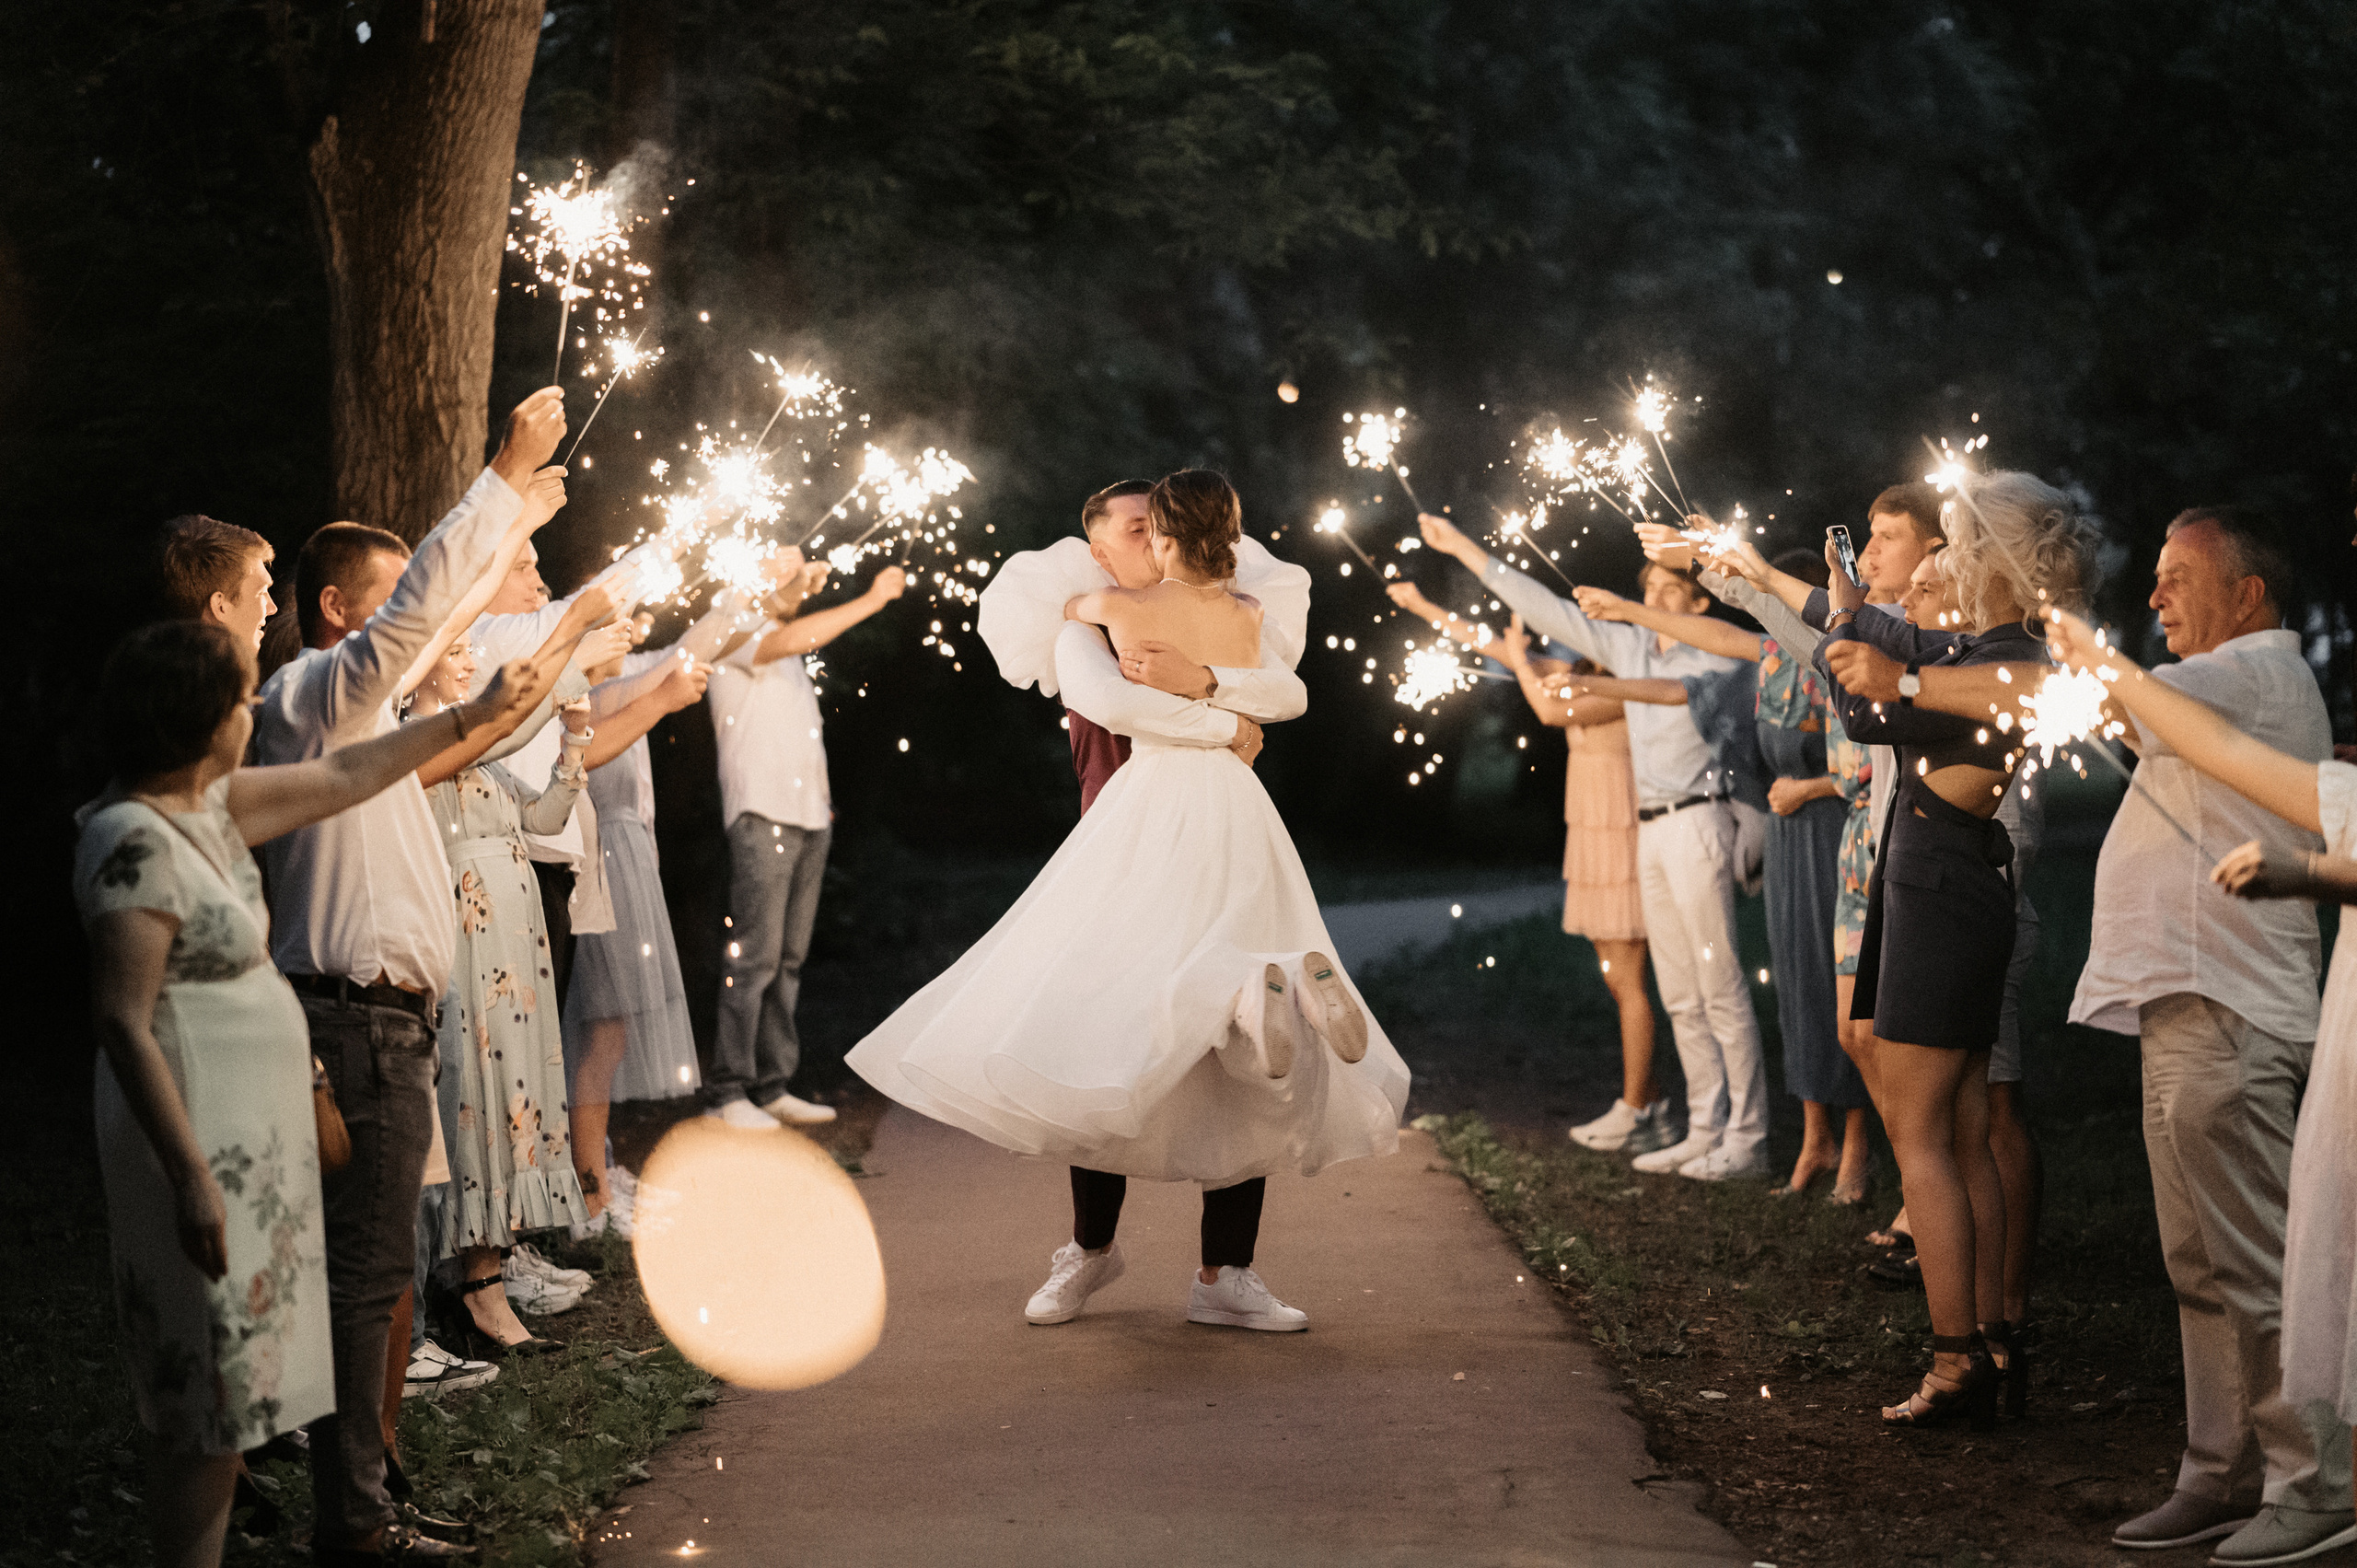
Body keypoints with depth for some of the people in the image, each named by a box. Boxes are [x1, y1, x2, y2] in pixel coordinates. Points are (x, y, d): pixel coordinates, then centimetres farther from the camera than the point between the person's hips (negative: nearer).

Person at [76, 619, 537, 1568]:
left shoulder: (207, 803, 7)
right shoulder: (136, 841, -20)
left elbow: (338, 778, 21)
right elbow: (122, 1023, -24)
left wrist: (472, 717, 27)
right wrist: (191, 1177, -27)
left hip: (249, 1127, 10)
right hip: (201, 1135, -10)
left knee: (223, 1393, 15)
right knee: (212, 1393, -3)